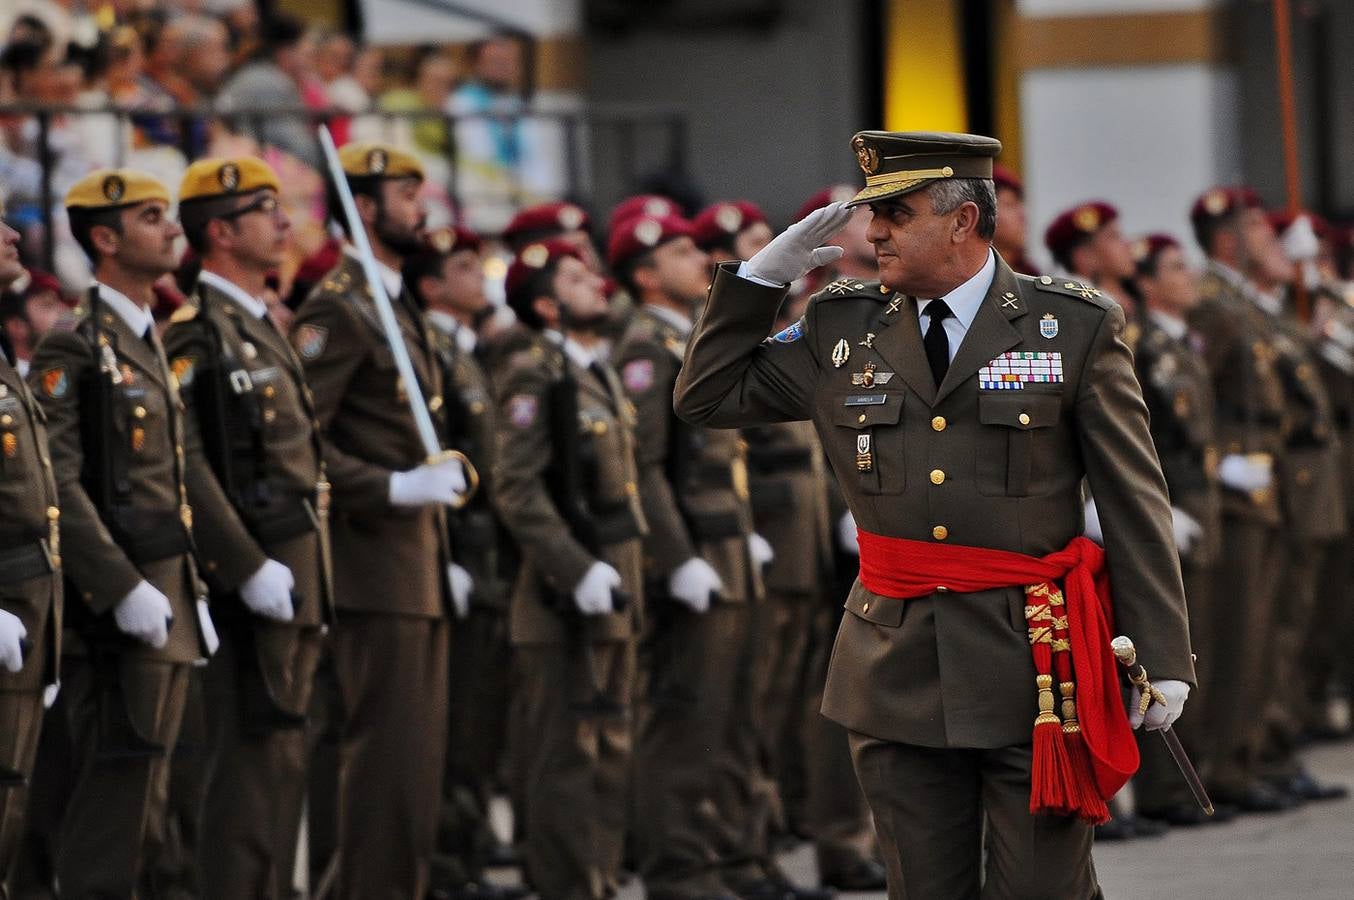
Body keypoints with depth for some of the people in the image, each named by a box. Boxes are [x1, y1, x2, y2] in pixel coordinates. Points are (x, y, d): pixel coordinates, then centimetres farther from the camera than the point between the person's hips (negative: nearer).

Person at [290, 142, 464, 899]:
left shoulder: (398, 306, 19)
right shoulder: (338, 311, -12)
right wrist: (395, 488, -25)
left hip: (419, 559, 10)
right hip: (376, 560, -10)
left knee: (422, 748, 11)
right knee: (387, 744, -9)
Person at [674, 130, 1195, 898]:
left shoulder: (1076, 328, -1)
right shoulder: (842, 329, 9)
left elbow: (1136, 503, -2)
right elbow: (708, 398, 16)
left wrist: (1164, 657, -5)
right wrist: (764, 274, 5)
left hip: (1033, 665, -4)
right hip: (900, 675, 4)